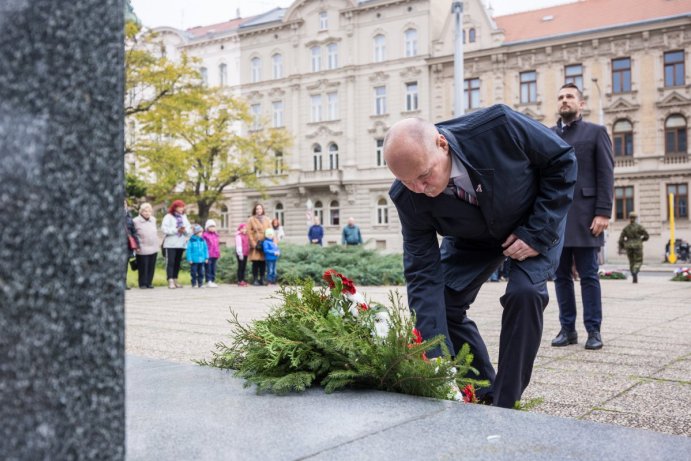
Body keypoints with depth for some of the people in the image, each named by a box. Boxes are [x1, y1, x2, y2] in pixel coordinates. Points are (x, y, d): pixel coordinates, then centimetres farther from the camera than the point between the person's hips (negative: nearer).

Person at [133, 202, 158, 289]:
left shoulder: (153, 219, 11)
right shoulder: (136, 221, -8)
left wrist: (158, 243, 18)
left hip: (154, 248, 5)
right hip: (143, 249, -5)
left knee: (151, 267, 8)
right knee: (143, 267, -2)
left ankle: (149, 282, 16)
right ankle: (143, 283, 9)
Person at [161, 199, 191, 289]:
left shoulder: (184, 217, 17)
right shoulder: (168, 217, -1)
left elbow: (189, 229, 10)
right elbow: (164, 229, -13)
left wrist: (185, 230, -12)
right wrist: (176, 230, -17)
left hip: (181, 244, 6)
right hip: (170, 244, -5)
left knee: (177, 262, 9)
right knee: (170, 262, -9)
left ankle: (175, 280, 16)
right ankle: (170, 281, -13)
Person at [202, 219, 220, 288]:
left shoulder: (216, 235, 15)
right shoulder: (205, 235, -6)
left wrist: (218, 253, 17)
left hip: (215, 255, 7)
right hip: (208, 255, -7)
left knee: (213, 269, 11)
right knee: (208, 269, -4)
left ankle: (213, 281, 16)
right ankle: (208, 282, -2)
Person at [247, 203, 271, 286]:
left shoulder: (266, 219, 14)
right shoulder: (251, 220, 3)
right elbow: (249, 233, -3)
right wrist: (254, 244, -10)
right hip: (256, 244, -3)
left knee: (263, 262, 2)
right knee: (255, 262, -5)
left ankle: (262, 279, 9)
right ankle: (255, 280, -1)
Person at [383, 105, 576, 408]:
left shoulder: (499, 126, -37)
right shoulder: (409, 197, -29)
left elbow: (562, 158, -20)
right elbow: (424, 273, -25)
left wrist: (538, 232, -26)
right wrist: (436, 354, -32)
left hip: (534, 224, -2)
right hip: (473, 237, 3)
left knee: (524, 292, -26)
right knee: (439, 303, -11)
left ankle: (505, 405, -12)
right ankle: (484, 392, 10)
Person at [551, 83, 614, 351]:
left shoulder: (596, 132, 8)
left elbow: (606, 175, 0)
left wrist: (603, 212, -11)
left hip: (584, 216, -3)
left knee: (588, 275, -1)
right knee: (561, 276, 6)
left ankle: (593, 330, 6)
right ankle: (567, 328, 14)